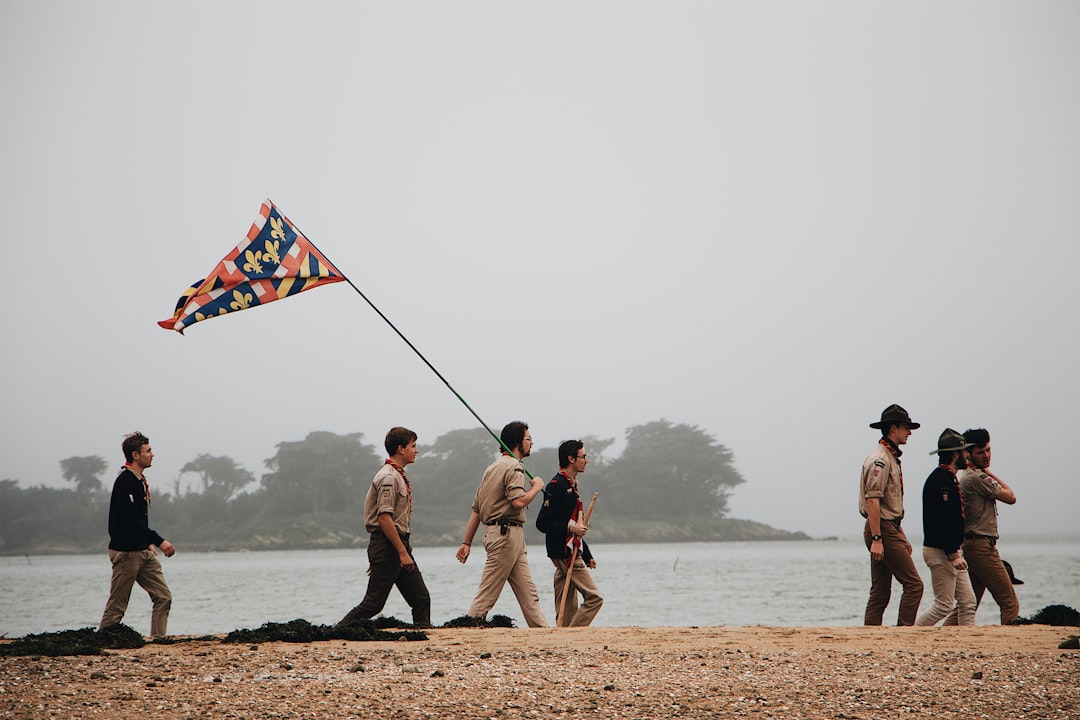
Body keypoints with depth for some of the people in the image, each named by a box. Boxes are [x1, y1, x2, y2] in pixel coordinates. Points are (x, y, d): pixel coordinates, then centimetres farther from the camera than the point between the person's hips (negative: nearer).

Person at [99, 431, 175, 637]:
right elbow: (131, 521, -23)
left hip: (143, 552, 9)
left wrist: (149, 543, 13)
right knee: (117, 606, -3)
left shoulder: (140, 481, 14)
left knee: (163, 597, 2)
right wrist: (159, 541, -25)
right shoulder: (124, 481, -16)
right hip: (126, 552, -9)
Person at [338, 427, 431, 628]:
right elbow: (384, 518, -21)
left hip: (399, 543, 10)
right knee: (374, 602, -9)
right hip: (387, 545, -10)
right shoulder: (389, 478, -14)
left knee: (421, 598, 5)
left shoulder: (399, 476, 17)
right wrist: (402, 552, -22)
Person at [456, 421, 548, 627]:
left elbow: (476, 508, 19)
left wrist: (467, 542, 17)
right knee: (489, 590, -9)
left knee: (527, 592, 7)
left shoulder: (493, 467, 21)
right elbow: (518, 502, -23)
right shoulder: (514, 467, -9)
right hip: (507, 533, -10)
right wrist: (536, 487, -5)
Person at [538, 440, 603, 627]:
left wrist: (588, 556, 25)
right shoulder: (556, 485, -12)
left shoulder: (571, 485, 19)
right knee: (594, 598, -12)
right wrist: (570, 528, -25)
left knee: (569, 608, 7)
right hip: (564, 554, -10)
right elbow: (542, 523, -17)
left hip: (572, 553, 10)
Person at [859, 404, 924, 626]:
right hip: (882, 530, -10)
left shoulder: (892, 458, 20)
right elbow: (872, 501, -20)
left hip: (890, 527, 10)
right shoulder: (880, 460, -13)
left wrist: (902, 537, 22)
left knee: (880, 592, 8)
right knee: (913, 584, -10)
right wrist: (876, 539, -24)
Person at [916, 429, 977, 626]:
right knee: (944, 605, -8)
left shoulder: (948, 479, 17)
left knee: (967, 603, 7)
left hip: (951, 552, 11)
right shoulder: (940, 480, -16)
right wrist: (953, 555, -24)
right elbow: (941, 522, -23)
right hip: (940, 551, -11)